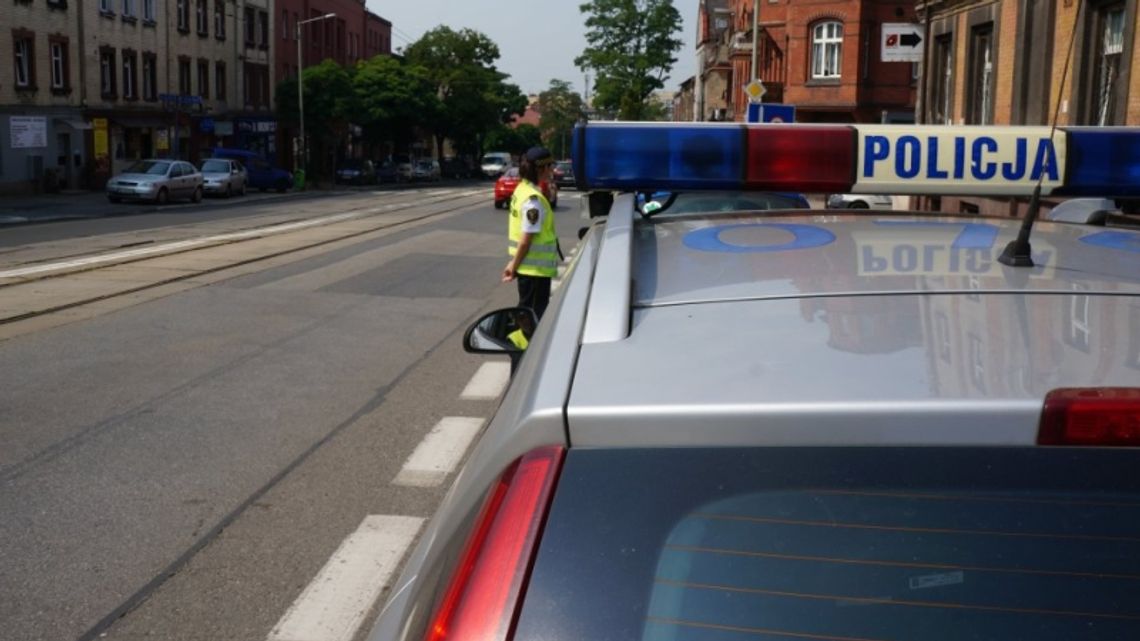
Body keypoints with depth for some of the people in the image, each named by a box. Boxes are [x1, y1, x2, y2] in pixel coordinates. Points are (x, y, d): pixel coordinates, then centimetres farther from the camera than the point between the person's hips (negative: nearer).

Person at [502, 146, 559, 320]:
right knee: (534, 313, 1)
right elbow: (526, 240, -21)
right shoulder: (534, 199, -22)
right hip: (536, 268, -9)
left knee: (526, 309, 19)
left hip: (527, 266, 9)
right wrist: (514, 266, -12)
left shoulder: (522, 189, 7)